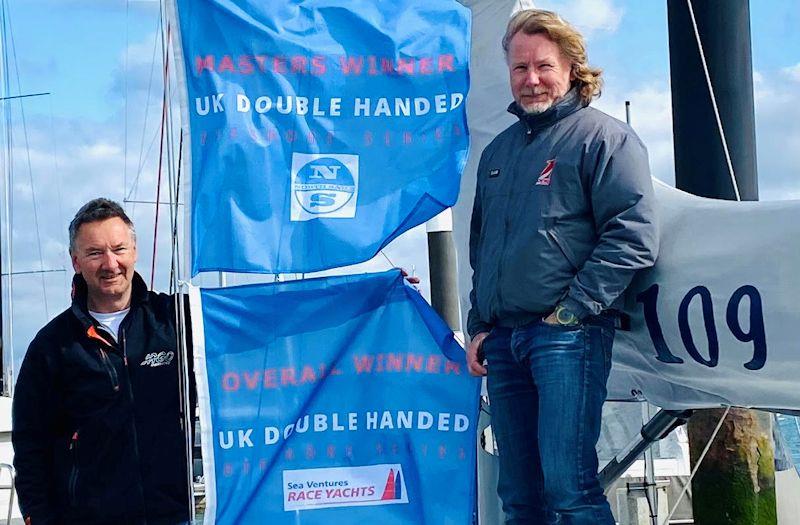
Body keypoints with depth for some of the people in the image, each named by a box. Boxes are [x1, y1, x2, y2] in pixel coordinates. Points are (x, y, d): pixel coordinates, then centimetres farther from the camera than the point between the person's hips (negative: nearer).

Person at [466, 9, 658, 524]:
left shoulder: (603, 136, -1)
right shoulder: (498, 150, 21)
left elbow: (633, 235, -11)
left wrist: (572, 309, -14)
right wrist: (479, 326, 19)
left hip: (567, 335, -7)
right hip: (503, 340, 7)